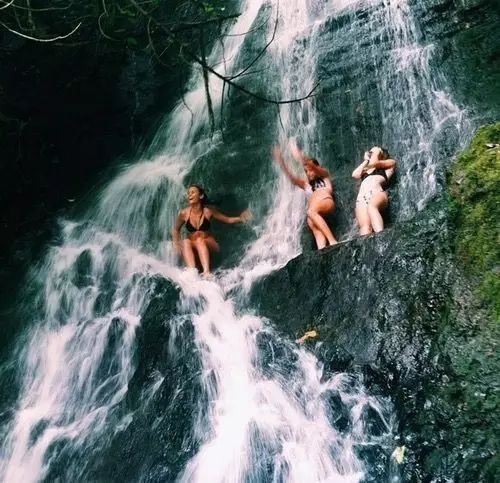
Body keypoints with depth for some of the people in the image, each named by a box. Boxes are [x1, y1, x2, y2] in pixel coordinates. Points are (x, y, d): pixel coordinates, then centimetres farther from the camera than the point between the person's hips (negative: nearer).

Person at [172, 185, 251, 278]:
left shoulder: (208, 211, -8)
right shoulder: (184, 213, -5)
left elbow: (227, 219, 1)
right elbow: (176, 230, 11)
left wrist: (240, 219, -17)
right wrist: (177, 244, -6)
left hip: (209, 246, -1)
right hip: (193, 249, 2)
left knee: (200, 240, -33)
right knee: (186, 242, -30)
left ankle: (206, 272, -51)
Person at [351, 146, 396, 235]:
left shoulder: (390, 163, 28)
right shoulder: (365, 170, 40)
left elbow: (374, 163, 12)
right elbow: (355, 175, 21)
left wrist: (376, 153, 34)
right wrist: (366, 160, 34)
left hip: (377, 192, -3)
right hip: (361, 196, 3)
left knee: (371, 207, -42)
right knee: (365, 226, -28)